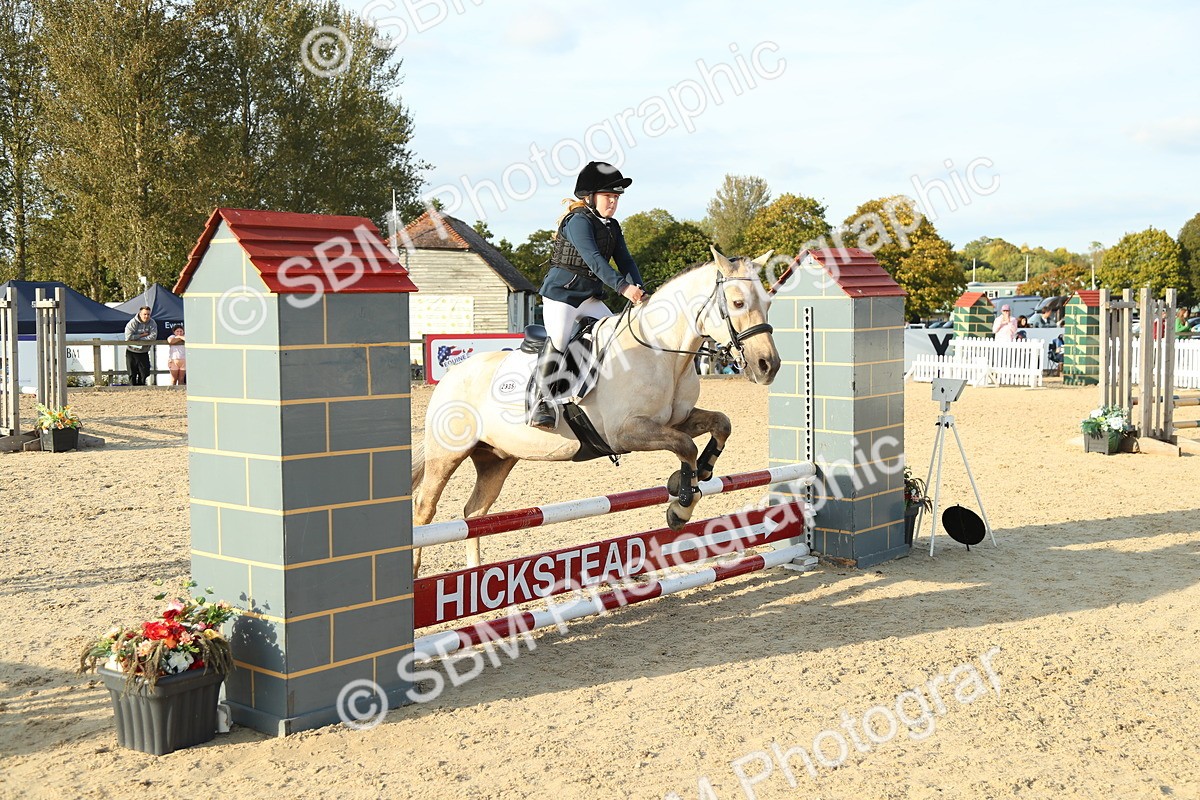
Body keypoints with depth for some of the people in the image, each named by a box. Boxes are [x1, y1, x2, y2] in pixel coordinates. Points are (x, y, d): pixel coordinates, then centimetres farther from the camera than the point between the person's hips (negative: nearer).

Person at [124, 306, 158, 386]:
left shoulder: (152, 323, -5)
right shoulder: (133, 323, -12)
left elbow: (153, 337, -18)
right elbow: (128, 337, -22)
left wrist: (137, 338, -20)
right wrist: (142, 335, -18)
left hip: (144, 352, 2)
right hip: (131, 352, -2)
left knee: (144, 373, 2)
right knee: (132, 374, 2)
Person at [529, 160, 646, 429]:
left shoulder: (612, 227, 11)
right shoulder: (579, 221, -16)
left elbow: (625, 261, 6)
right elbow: (593, 258, -29)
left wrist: (639, 290, -14)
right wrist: (623, 287, -38)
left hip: (589, 296, 8)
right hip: (560, 291, -8)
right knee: (558, 339, -21)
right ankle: (543, 402, -16)